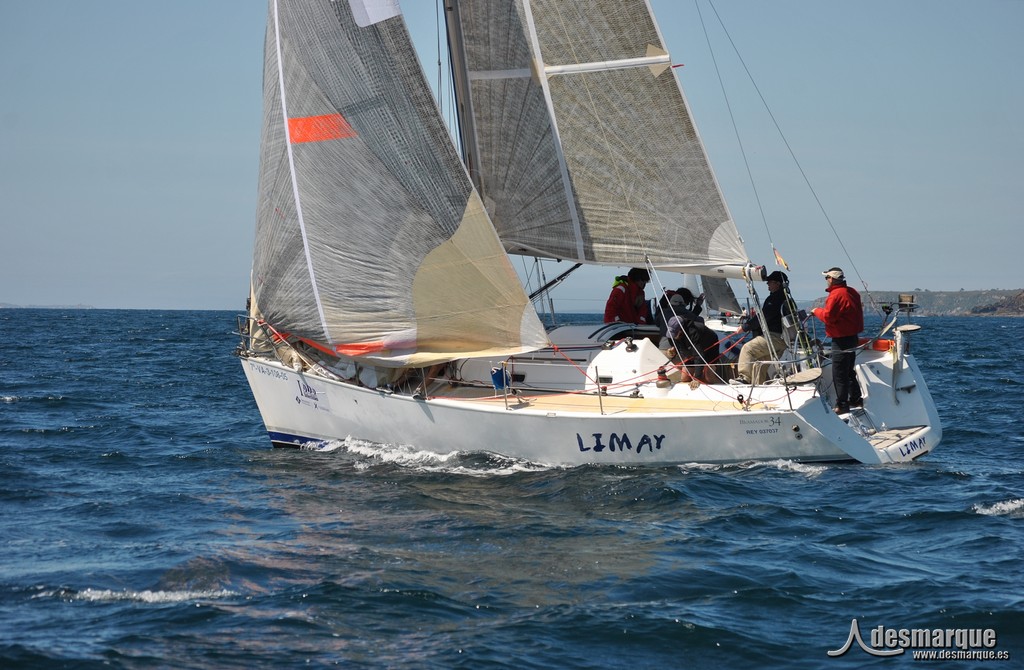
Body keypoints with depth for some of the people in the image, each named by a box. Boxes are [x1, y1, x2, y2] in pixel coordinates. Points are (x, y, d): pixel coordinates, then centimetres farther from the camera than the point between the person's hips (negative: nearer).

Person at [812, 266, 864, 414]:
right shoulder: (852, 292, 10)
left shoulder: (836, 295, -19)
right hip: (853, 336, 10)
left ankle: (841, 405, -3)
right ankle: (855, 399, 29)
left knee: (839, 374, -5)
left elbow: (828, 316, -20)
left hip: (841, 340, -10)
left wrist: (817, 311, -4)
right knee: (849, 371, 21)